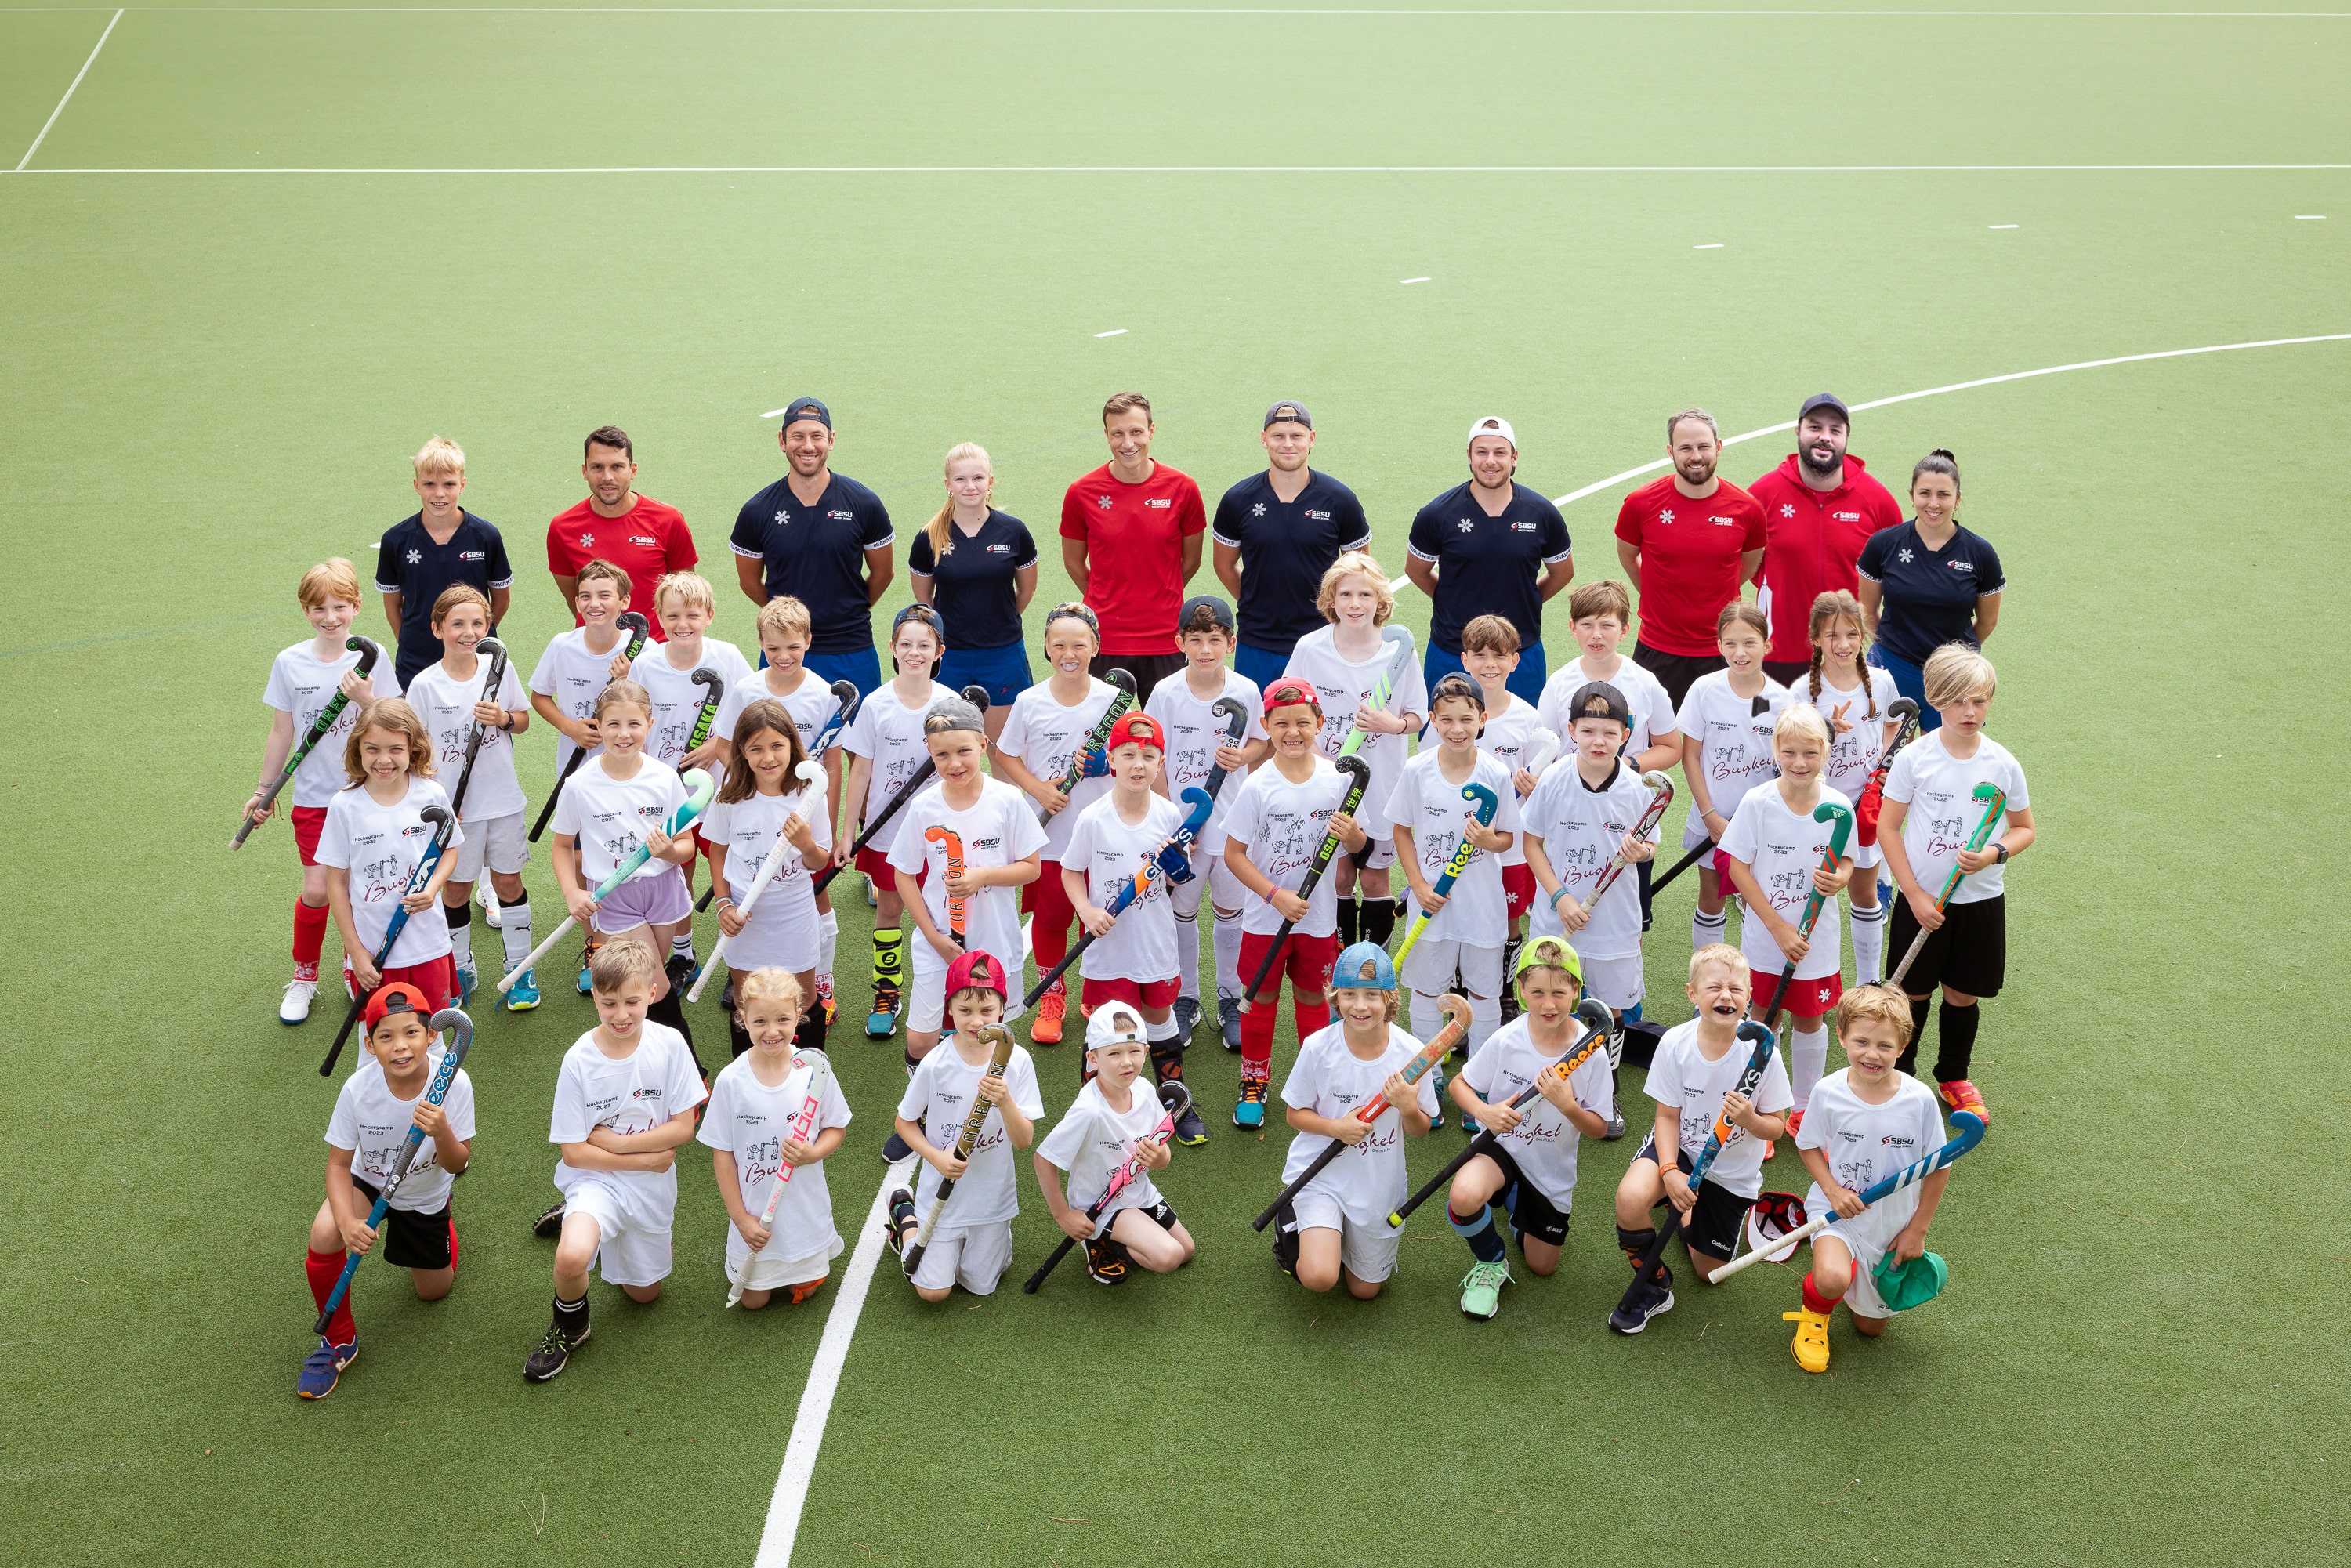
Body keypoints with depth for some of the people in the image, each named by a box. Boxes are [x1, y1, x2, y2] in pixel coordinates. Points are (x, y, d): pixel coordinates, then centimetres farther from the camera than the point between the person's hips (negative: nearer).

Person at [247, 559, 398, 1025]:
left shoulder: (372, 658, -4)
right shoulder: (289, 663, -2)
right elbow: (282, 732, 7)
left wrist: (365, 699, -23)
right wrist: (264, 790, 11)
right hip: (314, 796, 0)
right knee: (316, 890, -5)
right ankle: (304, 976, 17)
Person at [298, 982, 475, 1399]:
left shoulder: (453, 1083, -32)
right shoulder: (358, 1089, -30)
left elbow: (457, 1165, -22)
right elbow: (338, 1163, -19)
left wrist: (442, 1134, -46)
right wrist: (347, 1221, -36)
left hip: (425, 1196, 1)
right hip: (368, 1181, -1)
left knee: (433, 1292, 15)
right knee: (324, 1235, -32)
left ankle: (445, 1222, 48)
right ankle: (338, 1341, -7)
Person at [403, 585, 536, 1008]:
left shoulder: (500, 669, -3)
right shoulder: (425, 684, -10)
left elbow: (524, 719, 9)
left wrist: (504, 718, -14)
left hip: (503, 800, 1)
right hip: (453, 806, -1)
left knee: (508, 882, 10)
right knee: (455, 889, 10)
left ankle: (520, 968, 24)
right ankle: (460, 970, 27)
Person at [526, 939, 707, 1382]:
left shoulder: (669, 1045, -14)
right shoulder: (579, 1060, -18)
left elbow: (684, 1128, -11)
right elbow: (574, 1152, -14)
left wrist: (617, 1141, -19)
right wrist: (648, 1159, -16)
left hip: (651, 1188, 3)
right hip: (596, 1179, -3)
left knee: (644, 1294, 19)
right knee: (571, 1259, -34)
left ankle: (576, 1218, 42)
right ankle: (570, 1325, 1)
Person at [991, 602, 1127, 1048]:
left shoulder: (1112, 700, -5)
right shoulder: (1029, 701, -5)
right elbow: (1004, 753, 4)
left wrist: (1105, 762, -18)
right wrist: (1037, 788, -11)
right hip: (1047, 833, 0)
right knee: (1048, 916, 11)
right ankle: (1052, 999, 30)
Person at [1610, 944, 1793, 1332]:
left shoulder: (1761, 1052, -22)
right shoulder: (1675, 1043, -19)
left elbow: (1776, 1126, -12)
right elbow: (1668, 1116, -10)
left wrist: (1750, 1119, -35)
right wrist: (1670, 1170, -25)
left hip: (1732, 1170, 1)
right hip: (1681, 1148, -1)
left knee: (1709, 1271, 11)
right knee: (1630, 1197, -33)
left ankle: (1689, 1213, 44)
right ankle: (1655, 1285, -5)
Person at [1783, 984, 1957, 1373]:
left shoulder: (1919, 1099, -18)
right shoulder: (1828, 1092, -17)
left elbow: (1939, 1168, -5)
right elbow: (1808, 1146, 1)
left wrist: (1918, 1231, -2)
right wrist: (1833, 1191, -16)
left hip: (1894, 1223, 2)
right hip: (1838, 1209, -2)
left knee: (1870, 1327, 13)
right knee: (1832, 1281, -34)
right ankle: (1815, 1311, 3)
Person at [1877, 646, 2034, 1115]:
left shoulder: (2003, 764, -4)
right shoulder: (1914, 758, -10)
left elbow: (2025, 829, 7)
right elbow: (1887, 828, -6)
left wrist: (1993, 855, -15)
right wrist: (1915, 894, -10)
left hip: (1981, 900, 2)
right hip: (1921, 898, -1)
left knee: (1962, 995, 12)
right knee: (1914, 992, 9)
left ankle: (1954, 1077, 33)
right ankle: (1900, 1074, 30)